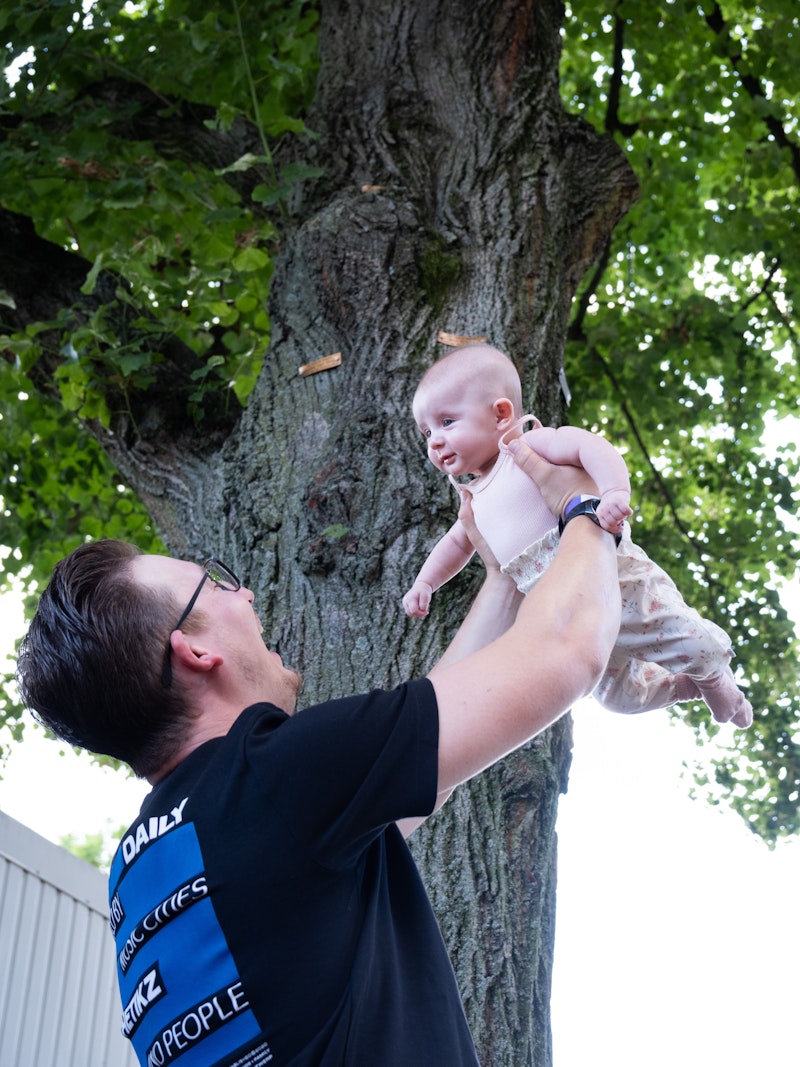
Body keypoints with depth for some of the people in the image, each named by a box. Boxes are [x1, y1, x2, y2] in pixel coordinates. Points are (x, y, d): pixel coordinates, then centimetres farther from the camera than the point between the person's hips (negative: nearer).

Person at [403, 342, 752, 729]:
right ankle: (685, 687, 37)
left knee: (695, 646, -8)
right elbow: (457, 543, 30)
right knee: (616, 693, 13)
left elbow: (589, 445, -26)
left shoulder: (528, 448, -11)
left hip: (616, 582, -8)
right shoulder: (477, 500, 13)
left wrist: (615, 491, -43)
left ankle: (716, 679, 26)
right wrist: (425, 583, 17)